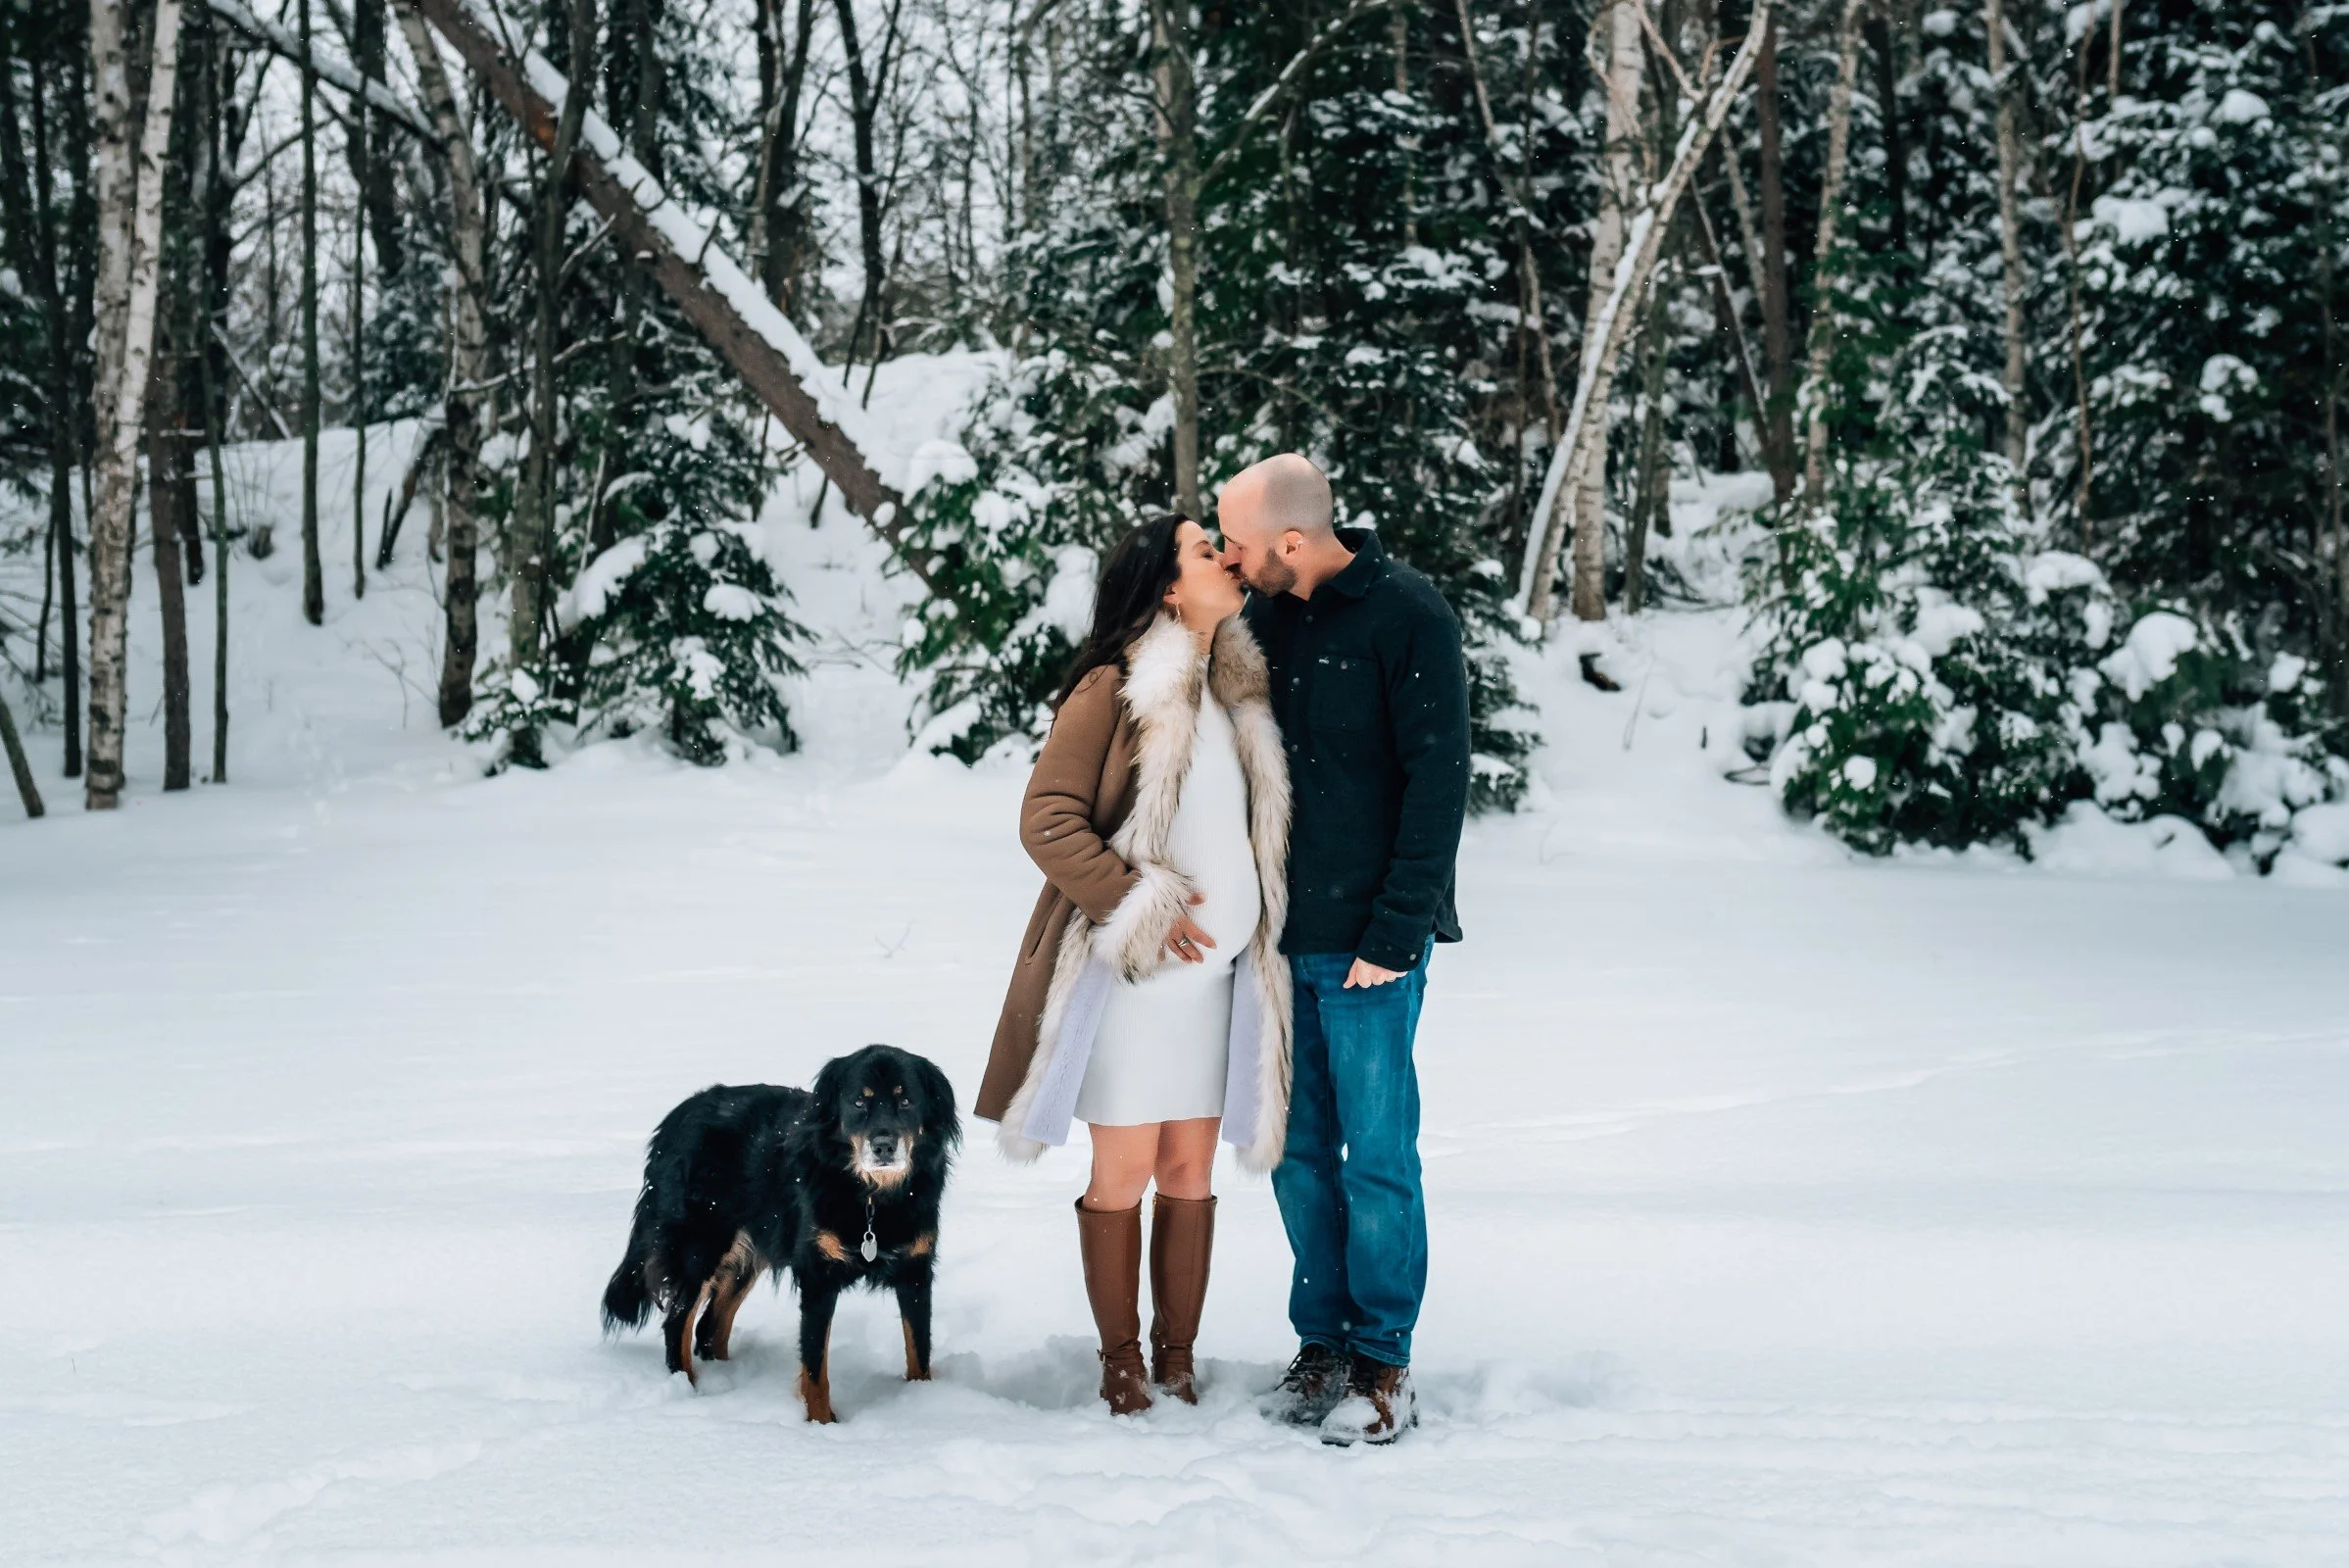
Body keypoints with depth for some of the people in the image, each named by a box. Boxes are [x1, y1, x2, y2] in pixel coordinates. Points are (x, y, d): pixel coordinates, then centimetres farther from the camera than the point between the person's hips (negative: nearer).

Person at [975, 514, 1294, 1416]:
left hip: (1217, 971, 6)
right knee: (1124, 1172, 1)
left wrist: (1258, 936, 13)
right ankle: (1120, 1364, 12)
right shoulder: (1113, 691, -10)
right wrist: (1138, 904, -16)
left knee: (1189, 1171, 9)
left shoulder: (1238, 696, 11)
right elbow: (1047, 820, -13)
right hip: (1131, 971, -6)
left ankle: (1175, 1358, 17)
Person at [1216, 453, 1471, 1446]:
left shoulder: (1407, 617, -11)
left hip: (1368, 947, -6)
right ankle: (1322, 1344, 21)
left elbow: (1438, 781, -12)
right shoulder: (1260, 618, 7)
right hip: (1276, 937, 6)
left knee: (1377, 1157, 0)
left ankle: (1383, 1364, 9)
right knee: (1299, 1153, 10)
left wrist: (1397, 932, -15)